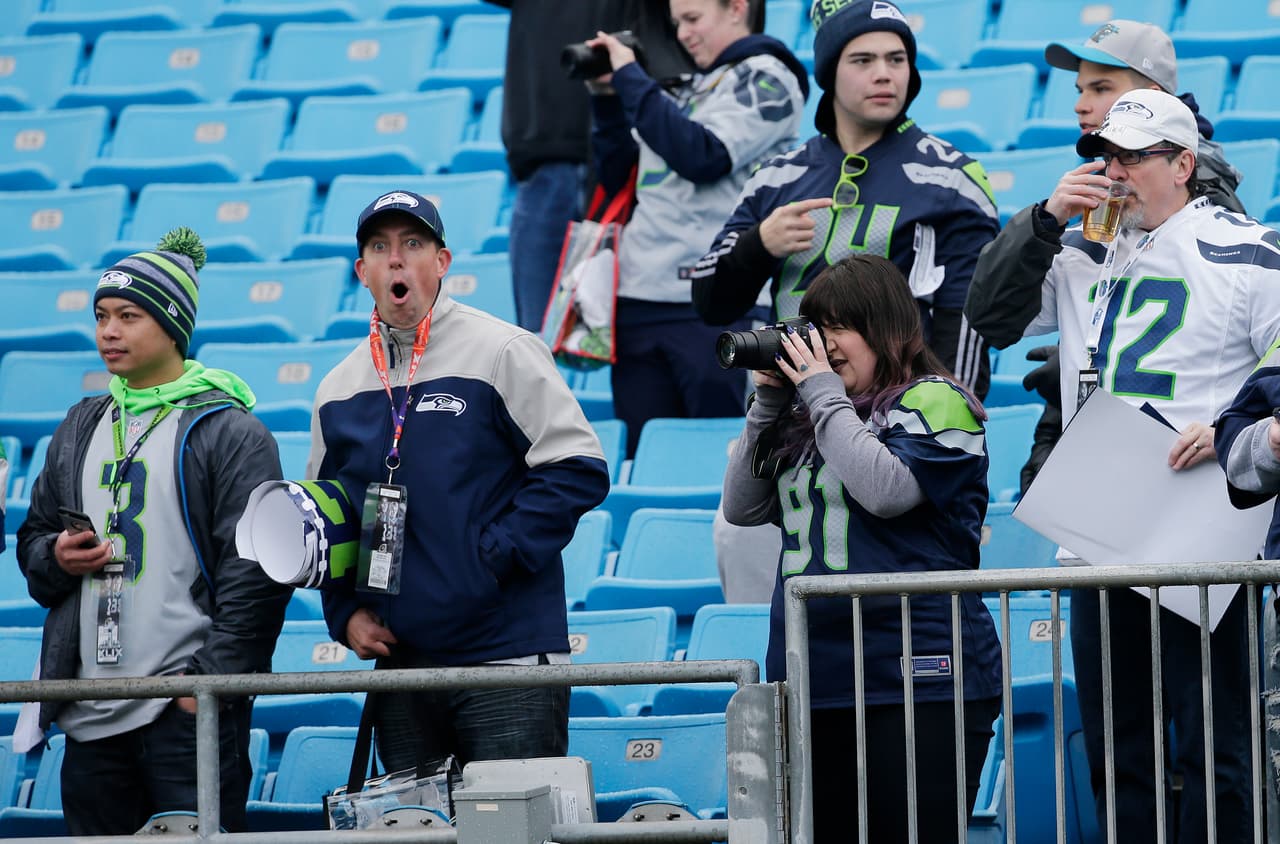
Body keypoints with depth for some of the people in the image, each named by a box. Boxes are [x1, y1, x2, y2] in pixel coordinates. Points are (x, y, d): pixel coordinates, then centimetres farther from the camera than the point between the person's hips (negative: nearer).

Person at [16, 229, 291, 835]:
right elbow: (34, 538, 26)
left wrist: (211, 679, -15)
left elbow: (253, 572, -8)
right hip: (90, 715, 6)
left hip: (186, 712, -6)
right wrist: (54, 558, 1)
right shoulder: (81, 429, 18)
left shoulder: (229, 431, -2)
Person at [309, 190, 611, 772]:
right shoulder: (338, 391, 13)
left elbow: (578, 470, -8)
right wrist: (346, 613, 7)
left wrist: (494, 556, -13)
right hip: (398, 662, 5)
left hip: (507, 656, -5)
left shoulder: (501, 353, -2)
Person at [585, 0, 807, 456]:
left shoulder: (764, 77, 0)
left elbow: (703, 156, -16)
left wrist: (630, 79, -9)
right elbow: (617, 177, 23)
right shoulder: (685, 89, 20)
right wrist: (608, 98, 11)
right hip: (639, 298, 7)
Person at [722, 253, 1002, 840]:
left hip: (916, 682, -7)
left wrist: (823, 393, -9)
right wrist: (769, 401, 7)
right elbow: (743, 507, 15)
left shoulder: (934, 402, -3)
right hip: (817, 683, 7)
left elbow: (886, 489, -19)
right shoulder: (813, 417, 18)